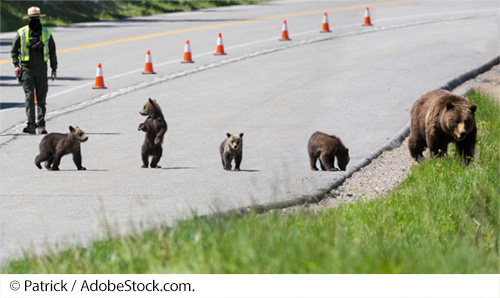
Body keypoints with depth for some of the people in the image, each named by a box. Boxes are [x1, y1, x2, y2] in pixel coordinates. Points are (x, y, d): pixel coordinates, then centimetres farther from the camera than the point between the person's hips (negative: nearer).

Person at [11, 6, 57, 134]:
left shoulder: (46, 33, 7)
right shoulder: (21, 33, 3)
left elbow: (52, 52, 14)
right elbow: (14, 50, 9)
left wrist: (54, 69, 11)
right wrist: (16, 65, -3)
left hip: (41, 69, 2)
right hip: (26, 68, -2)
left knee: (41, 99, 4)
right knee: (29, 96, -12)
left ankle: (40, 125, 12)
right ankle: (31, 125, -20)